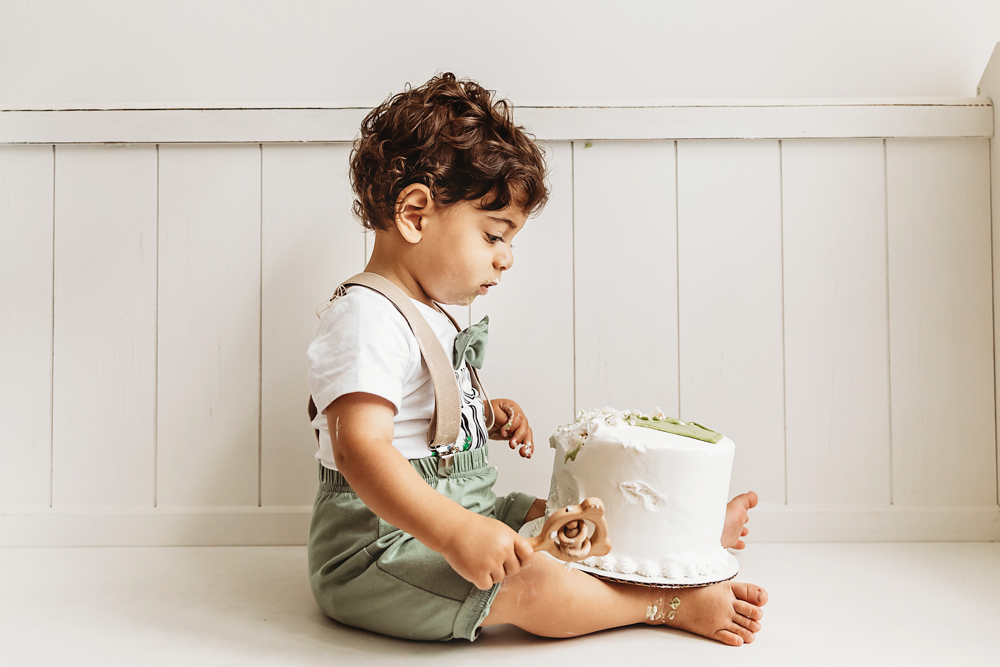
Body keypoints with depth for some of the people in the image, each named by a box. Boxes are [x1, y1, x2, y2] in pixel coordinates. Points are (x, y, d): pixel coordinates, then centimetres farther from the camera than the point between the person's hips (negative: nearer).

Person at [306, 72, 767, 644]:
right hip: (378, 546, -10)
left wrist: (485, 415, 8)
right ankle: (677, 603, -10)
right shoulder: (367, 319, -23)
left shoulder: (429, 312, 12)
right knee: (539, 583, -24)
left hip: (456, 517, 10)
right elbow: (361, 448, -34)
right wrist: (454, 532, -42)